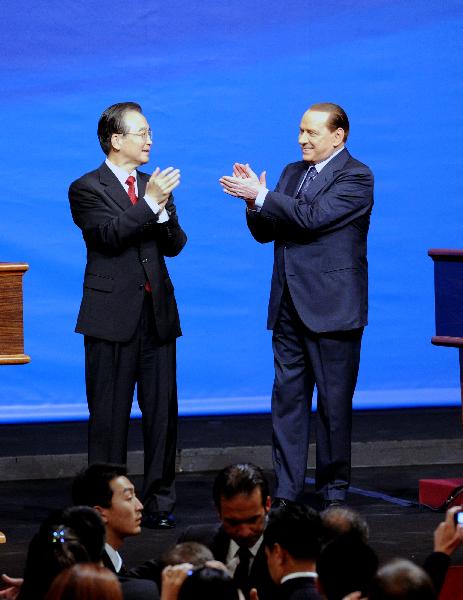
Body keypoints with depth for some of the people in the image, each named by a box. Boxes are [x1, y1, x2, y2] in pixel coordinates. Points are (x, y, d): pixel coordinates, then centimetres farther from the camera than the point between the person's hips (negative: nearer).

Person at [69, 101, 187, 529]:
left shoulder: (156, 187, 16)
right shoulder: (87, 189, -1)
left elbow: (175, 245, 7)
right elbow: (110, 234, -17)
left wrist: (163, 208, -10)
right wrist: (150, 202, -20)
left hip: (158, 314, 5)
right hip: (112, 315, -5)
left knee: (162, 412, 4)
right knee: (109, 414, 0)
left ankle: (160, 502, 10)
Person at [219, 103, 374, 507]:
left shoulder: (355, 178, -8)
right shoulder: (293, 173, 15)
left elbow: (312, 217, -21)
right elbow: (265, 233, 13)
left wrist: (260, 196, -20)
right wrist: (254, 203, -7)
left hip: (331, 307, -7)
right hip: (289, 306, 7)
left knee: (334, 402, 1)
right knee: (287, 397, 5)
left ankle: (334, 489, 9)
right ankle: (286, 491, 8)